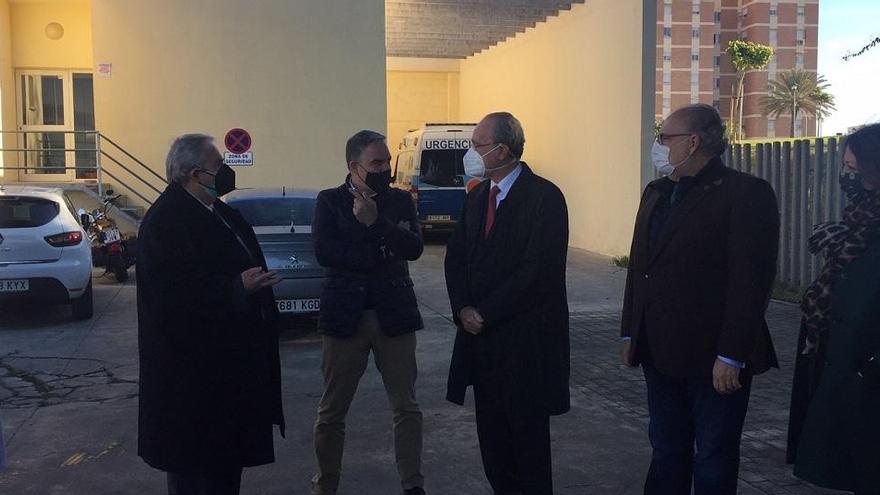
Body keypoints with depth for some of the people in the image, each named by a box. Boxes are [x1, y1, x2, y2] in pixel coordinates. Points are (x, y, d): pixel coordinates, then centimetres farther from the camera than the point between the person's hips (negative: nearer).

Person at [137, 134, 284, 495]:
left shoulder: (218, 212, 10)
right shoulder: (166, 221, -19)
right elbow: (174, 295, -25)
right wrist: (239, 287, -24)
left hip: (229, 357, 10)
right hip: (193, 367, -10)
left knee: (228, 449, 19)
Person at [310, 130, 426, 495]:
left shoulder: (400, 200, 7)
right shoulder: (329, 201, 1)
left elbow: (414, 248, -7)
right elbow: (323, 251, -14)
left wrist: (375, 221, -20)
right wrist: (384, 252, -14)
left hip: (395, 314, 2)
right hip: (345, 315, -1)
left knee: (406, 406, 4)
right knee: (332, 410, 9)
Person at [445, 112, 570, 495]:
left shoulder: (545, 197, -11)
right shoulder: (477, 197, 12)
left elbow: (539, 269, -18)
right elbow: (456, 258, 12)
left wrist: (486, 313, -13)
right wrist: (463, 309, -4)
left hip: (524, 340, -7)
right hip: (481, 334, 7)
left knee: (528, 433, 4)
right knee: (491, 433, 13)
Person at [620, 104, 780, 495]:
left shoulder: (746, 193, -12)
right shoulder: (656, 193, 12)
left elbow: (752, 280, -17)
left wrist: (731, 356, -19)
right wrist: (630, 333, 12)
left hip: (713, 358, -7)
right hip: (661, 353, 7)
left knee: (714, 461, 8)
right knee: (666, 452, 16)